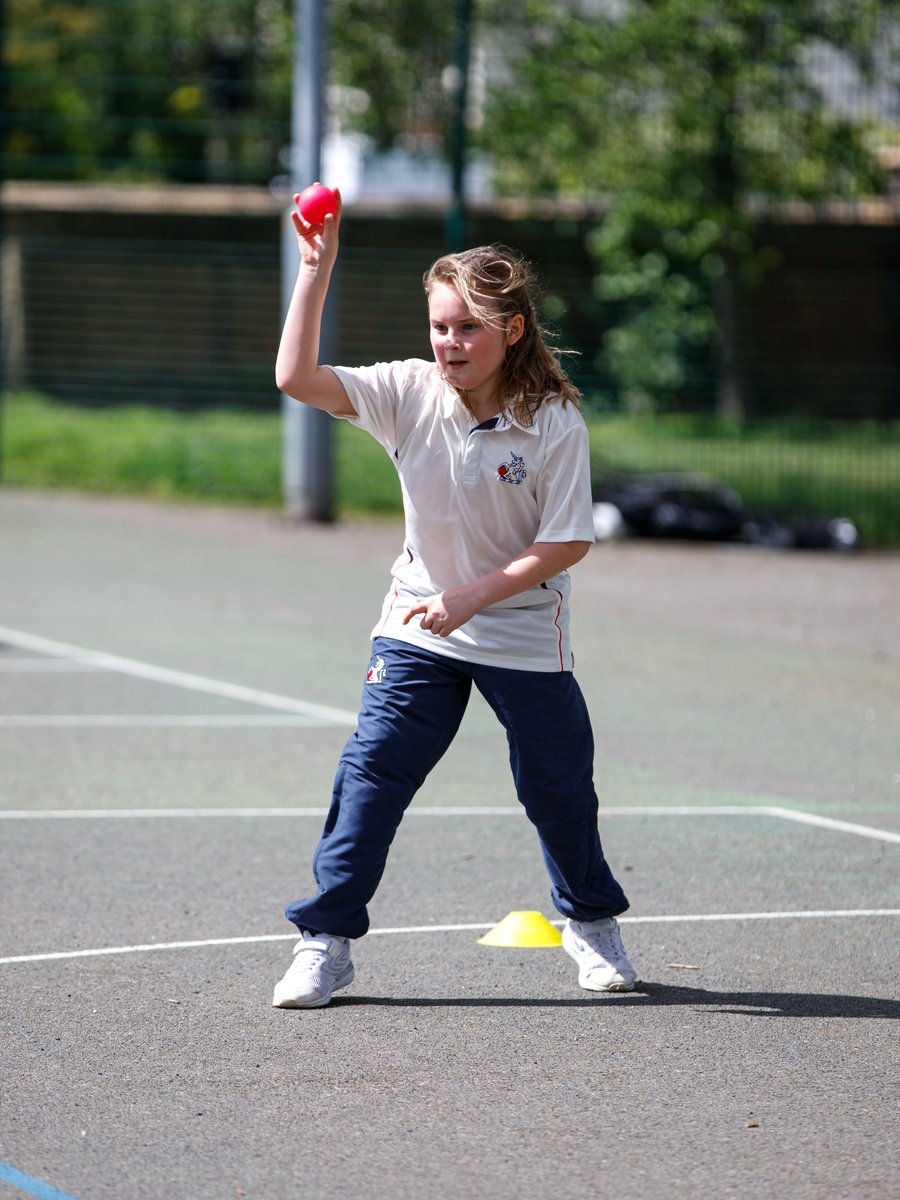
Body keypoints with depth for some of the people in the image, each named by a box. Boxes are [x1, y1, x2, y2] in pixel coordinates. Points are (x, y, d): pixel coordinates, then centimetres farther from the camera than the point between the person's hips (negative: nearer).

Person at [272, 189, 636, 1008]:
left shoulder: (555, 423, -17)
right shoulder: (410, 395, -10)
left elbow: (567, 543, -15)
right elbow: (297, 378, -19)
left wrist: (471, 597, -22)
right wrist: (317, 270, -24)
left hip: (524, 638, -1)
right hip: (419, 630, 1)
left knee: (559, 788, 11)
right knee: (370, 776, -9)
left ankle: (591, 921, 36)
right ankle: (325, 941, -2)